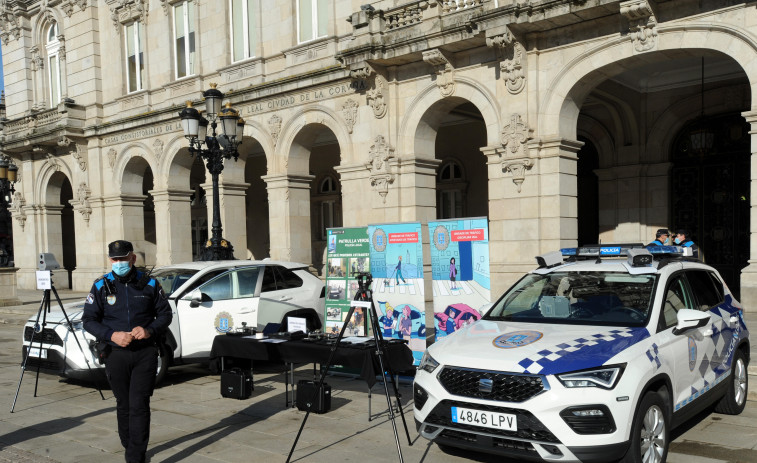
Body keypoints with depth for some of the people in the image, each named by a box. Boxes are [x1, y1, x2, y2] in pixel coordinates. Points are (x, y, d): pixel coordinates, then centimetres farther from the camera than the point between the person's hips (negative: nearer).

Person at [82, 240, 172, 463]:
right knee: (124, 405, 12)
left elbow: (165, 314, 8)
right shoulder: (101, 286, 3)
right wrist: (112, 335, -14)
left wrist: (150, 330, -12)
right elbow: (89, 320, 2)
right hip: (116, 354, 2)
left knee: (139, 405, -6)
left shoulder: (150, 284, 2)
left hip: (145, 353, -1)